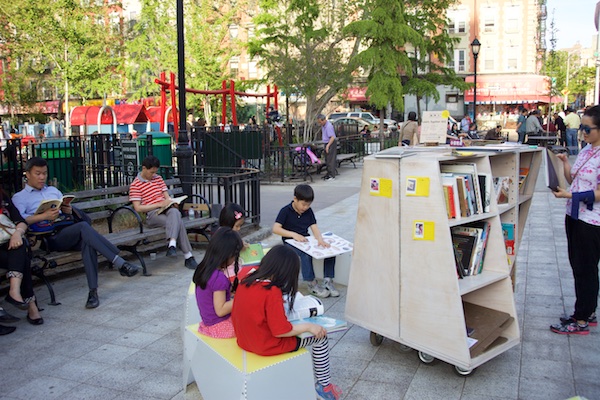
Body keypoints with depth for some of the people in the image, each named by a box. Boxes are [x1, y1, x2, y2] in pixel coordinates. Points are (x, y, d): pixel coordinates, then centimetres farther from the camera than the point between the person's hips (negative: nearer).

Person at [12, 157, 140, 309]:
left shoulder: (53, 190, 31)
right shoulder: (19, 198, 14)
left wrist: (69, 210, -1)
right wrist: (44, 216, -21)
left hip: (68, 232, 4)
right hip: (50, 238, -4)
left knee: (87, 241, -33)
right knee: (83, 226, -33)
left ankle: (93, 290, -40)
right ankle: (120, 263, -37)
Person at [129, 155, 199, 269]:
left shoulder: (158, 178, 21)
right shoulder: (135, 185, 2)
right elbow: (138, 208, -7)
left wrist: (170, 202, -7)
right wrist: (159, 204, -14)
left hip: (166, 209, 4)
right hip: (152, 214, -4)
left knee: (174, 212, -35)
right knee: (177, 221, -32)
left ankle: (172, 245, -48)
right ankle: (188, 256, -36)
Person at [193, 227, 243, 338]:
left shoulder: (203, 269, 0)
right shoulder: (219, 278, -26)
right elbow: (220, 310, -23)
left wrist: (233, 288, 7)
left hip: (208, 322, 9)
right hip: (220, 327, -9)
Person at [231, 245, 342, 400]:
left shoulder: (246, 281, -6)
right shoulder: (272, 292, -28)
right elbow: (280, 331, -25)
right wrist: (309, 326, -13)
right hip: (267, 346, -8)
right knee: (320, 337, 8)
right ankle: (324, 385, 21)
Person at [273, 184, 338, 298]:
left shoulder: (308, 211, 9)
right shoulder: (286, 211, -8)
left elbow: (314, 227, 0)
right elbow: (275, 229, -16)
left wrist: (320, 239, -21)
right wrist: (294, 235, -25)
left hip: (305, 240, 6)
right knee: (305, 254, -36)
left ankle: (328, 281, -11)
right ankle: (312, 284, -22)